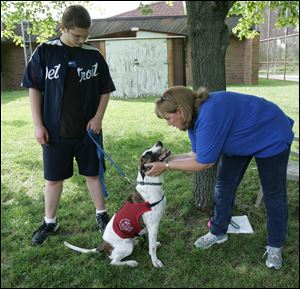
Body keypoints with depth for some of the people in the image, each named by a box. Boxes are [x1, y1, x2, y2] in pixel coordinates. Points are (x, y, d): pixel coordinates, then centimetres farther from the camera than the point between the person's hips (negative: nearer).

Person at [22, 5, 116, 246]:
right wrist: (38, 124, -5)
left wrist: (98, 117, -8)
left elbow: (105, 90, 6)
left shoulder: (94, 55, -1)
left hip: (87, 130, 1)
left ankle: (101, 215, 31)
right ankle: (50, 222, 29)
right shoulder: (45, 52, -3)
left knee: (93, 173, 12)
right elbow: (35, 89, -1)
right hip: (55, 131, 0)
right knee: (53, 178, 10)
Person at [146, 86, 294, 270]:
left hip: (271, 137, -8)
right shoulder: (194, 116, -10)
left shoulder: (209, 114, -39)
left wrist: (166, 166, -26)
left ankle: (275, 247, 20)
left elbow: (203, 163, -32)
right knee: (223, 187, 8)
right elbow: (198, 155, -6)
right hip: (240, 140, 8)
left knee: (274, 194, 3)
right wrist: (167, 159, -13)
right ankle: (218, 232, 25)